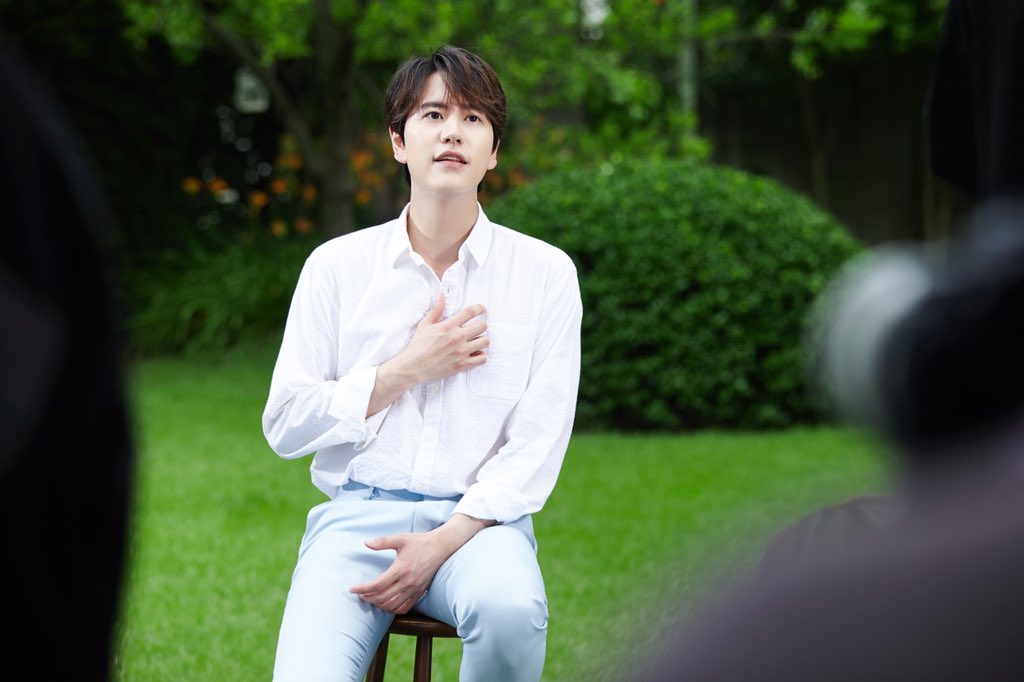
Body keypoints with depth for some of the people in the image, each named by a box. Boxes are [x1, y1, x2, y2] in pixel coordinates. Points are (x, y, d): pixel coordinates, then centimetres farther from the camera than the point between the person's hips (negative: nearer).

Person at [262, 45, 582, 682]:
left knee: (509, 607, -35)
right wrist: (408, 369, -3)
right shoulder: (337, 265, 8)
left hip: (479, 518, 0)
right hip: (357, 514, 0)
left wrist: (443, 542, -14)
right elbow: (285, 425, 6)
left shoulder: (545, 272, 5)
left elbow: (538, 445, -1)